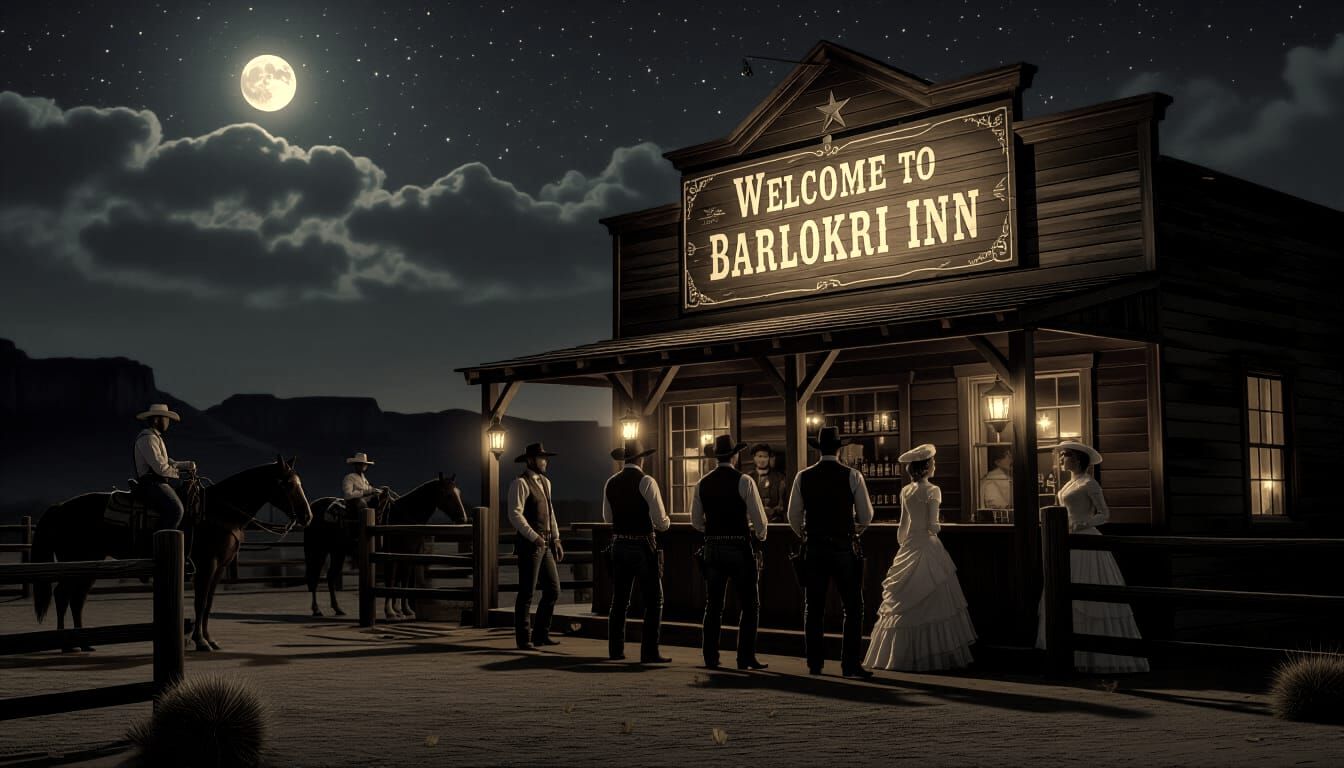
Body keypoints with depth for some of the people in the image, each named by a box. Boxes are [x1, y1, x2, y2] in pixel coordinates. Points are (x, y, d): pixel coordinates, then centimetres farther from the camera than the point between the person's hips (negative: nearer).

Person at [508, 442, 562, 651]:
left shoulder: (544, 482, 17)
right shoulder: (520, 483, -10)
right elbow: (515, 514, -18)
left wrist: (556, 540, 14)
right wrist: (534, 537, -23)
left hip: (545, 545, 9)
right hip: (529, 545, -9)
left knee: (553, 590, 10)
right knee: (526, 594, -2)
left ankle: (541, 635, 20)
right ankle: (523, 639, 8)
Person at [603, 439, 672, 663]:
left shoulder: (611, 483, 4)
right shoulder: (646, 482, -12)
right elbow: (661, 521, -13)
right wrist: (667, 521, 8)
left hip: (619, 546, 6)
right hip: (643, 546, -5)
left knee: (619, 600, 14)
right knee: (653, 601, 2)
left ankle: (615, 650, 19)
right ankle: (649, 652, -1)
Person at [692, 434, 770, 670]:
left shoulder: (702, 483, 4)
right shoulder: (743, 481, -9)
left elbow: (696, 521, 10)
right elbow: (759, 519, -7)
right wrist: (761, 535, 14)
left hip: (712, 547, 4)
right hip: (739, 547, -4)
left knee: (713, 606, 10)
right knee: (749, 605, 4)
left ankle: (710, 657, 12)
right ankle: (745, 657, 1)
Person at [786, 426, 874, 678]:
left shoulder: (803, 477, 0)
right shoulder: (852, 476, -5)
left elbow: (793, 517, 3)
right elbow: (866, 516, -1)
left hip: (813, 547, 2)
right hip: (844, 548, -2)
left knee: (813, 608, 10)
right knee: (853, 608, 4)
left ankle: (815, 663, 11)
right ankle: (851, 664, -1)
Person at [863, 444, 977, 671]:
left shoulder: (906, 491, 8)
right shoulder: (932, 491, -11)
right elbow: (932, 525, -16)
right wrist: (937, 528, 5)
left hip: (909, 547, 7)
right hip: (927, 547, -6)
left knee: (905, 604, 11)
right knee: (931, 604, -1)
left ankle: (896, 653, 15)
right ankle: (932, 654, 0)